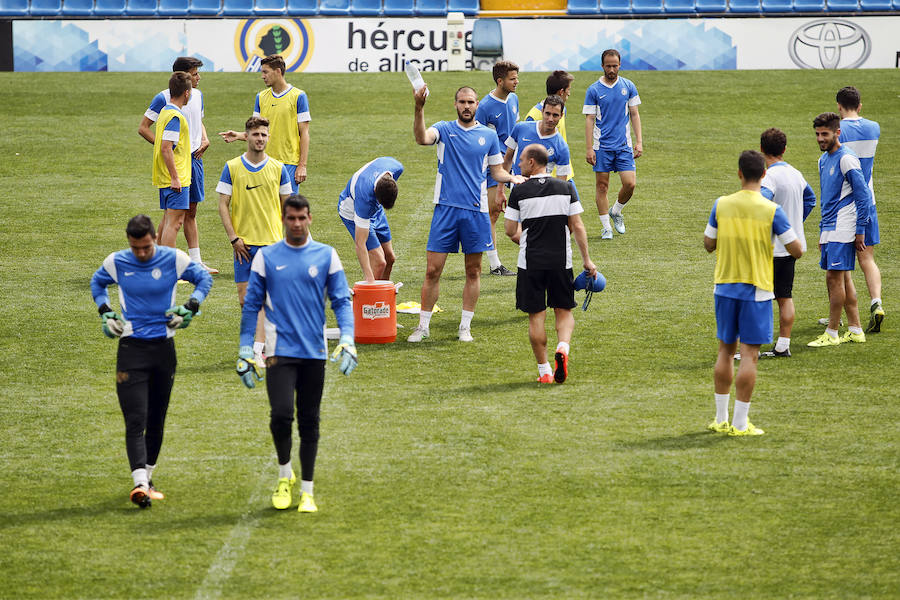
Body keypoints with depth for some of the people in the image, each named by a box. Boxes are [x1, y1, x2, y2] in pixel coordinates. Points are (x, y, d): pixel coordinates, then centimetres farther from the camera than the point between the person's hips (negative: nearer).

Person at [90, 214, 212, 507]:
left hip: (164, 347, 1)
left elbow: (204, 278, 12)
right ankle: (140, 482, -21)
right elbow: (97, 283, 19)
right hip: (131, 348, -1)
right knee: (135, 420, -12)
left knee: (156, 419, 11)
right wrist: (106, 312, 6)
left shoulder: (174, 259, -5)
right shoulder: (116, 262, -2)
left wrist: (191, 307, -2)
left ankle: (147, 477, 24)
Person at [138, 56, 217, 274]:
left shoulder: (197, 95, 11)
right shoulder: (163, 99, -11)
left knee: (191, 211, 11)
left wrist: (205, 140, 6)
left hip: (195, 158, 7)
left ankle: (196, 262, 14)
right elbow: (143, 128, -9)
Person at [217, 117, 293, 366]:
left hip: (272, 242, -1)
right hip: (244, 242, 1)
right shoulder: (232, 168, 1)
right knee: (245, 298, 1)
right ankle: (263, 334, 25)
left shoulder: (278, 168, 4)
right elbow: (223, 205, 2)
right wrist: (233, 238, -5)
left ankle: (258, 350, -12)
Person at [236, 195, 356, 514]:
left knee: (309, 423, 5)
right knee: (281, 414, -16)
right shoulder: (266, 257, 4)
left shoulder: (326, 256, 5)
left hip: (315, 352, 1)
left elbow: (342, 300, 5)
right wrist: (245, 350, 4)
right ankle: (285, 475, 7)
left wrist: (347, 340, -10)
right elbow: (252, 305, 8)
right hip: (280, 351, -1)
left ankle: (307, 491, 14)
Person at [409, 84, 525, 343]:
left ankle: (465, 326, 16)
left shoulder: (489, 135, 8)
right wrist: (419, 108, -34)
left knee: (473, 271, 6)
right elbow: (422, 138, -19)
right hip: (446, 208, -2)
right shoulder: (444, 129, 3)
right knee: (433, 270, -2)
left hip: (476, 210, 2)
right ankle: (423, 326, 7)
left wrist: (512, 177, -6)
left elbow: (496, 171, 16)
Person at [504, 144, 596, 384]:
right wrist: (587, 260, 7)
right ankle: (563, 347, -15)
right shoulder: (564, 188, 3)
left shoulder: (520, 191, -4)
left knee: (536, 316, 5)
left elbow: (510, 231, -2)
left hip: (531, 262, -2)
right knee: (564, 311, 13)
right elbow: (578, 226, 2)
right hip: (561, 260, 2)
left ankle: (544, 370, 6)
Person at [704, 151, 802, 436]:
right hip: (757, 289, -3)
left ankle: (721, 419, 18)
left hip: (725, 287, 3)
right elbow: (796, 251, -7)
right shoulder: (771, 211, -11)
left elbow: (709, 244, 8)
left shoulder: (721, 205, -3)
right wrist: (797, 240, 14)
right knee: (749, 354, 0)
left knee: (726, 351, 14)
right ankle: (740, 423, -1)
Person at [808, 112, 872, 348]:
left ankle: (831, 333, -4)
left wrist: (860, 231, -16)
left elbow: (864, 196, -14)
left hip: (842, 229, -9)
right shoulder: (823, 160, 15)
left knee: (835, 278, -8)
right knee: (842, 278, 11)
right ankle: (855, 330, 16)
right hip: (830, 229, 9)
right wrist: (822, 231, 22)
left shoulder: (846, 159, -13)